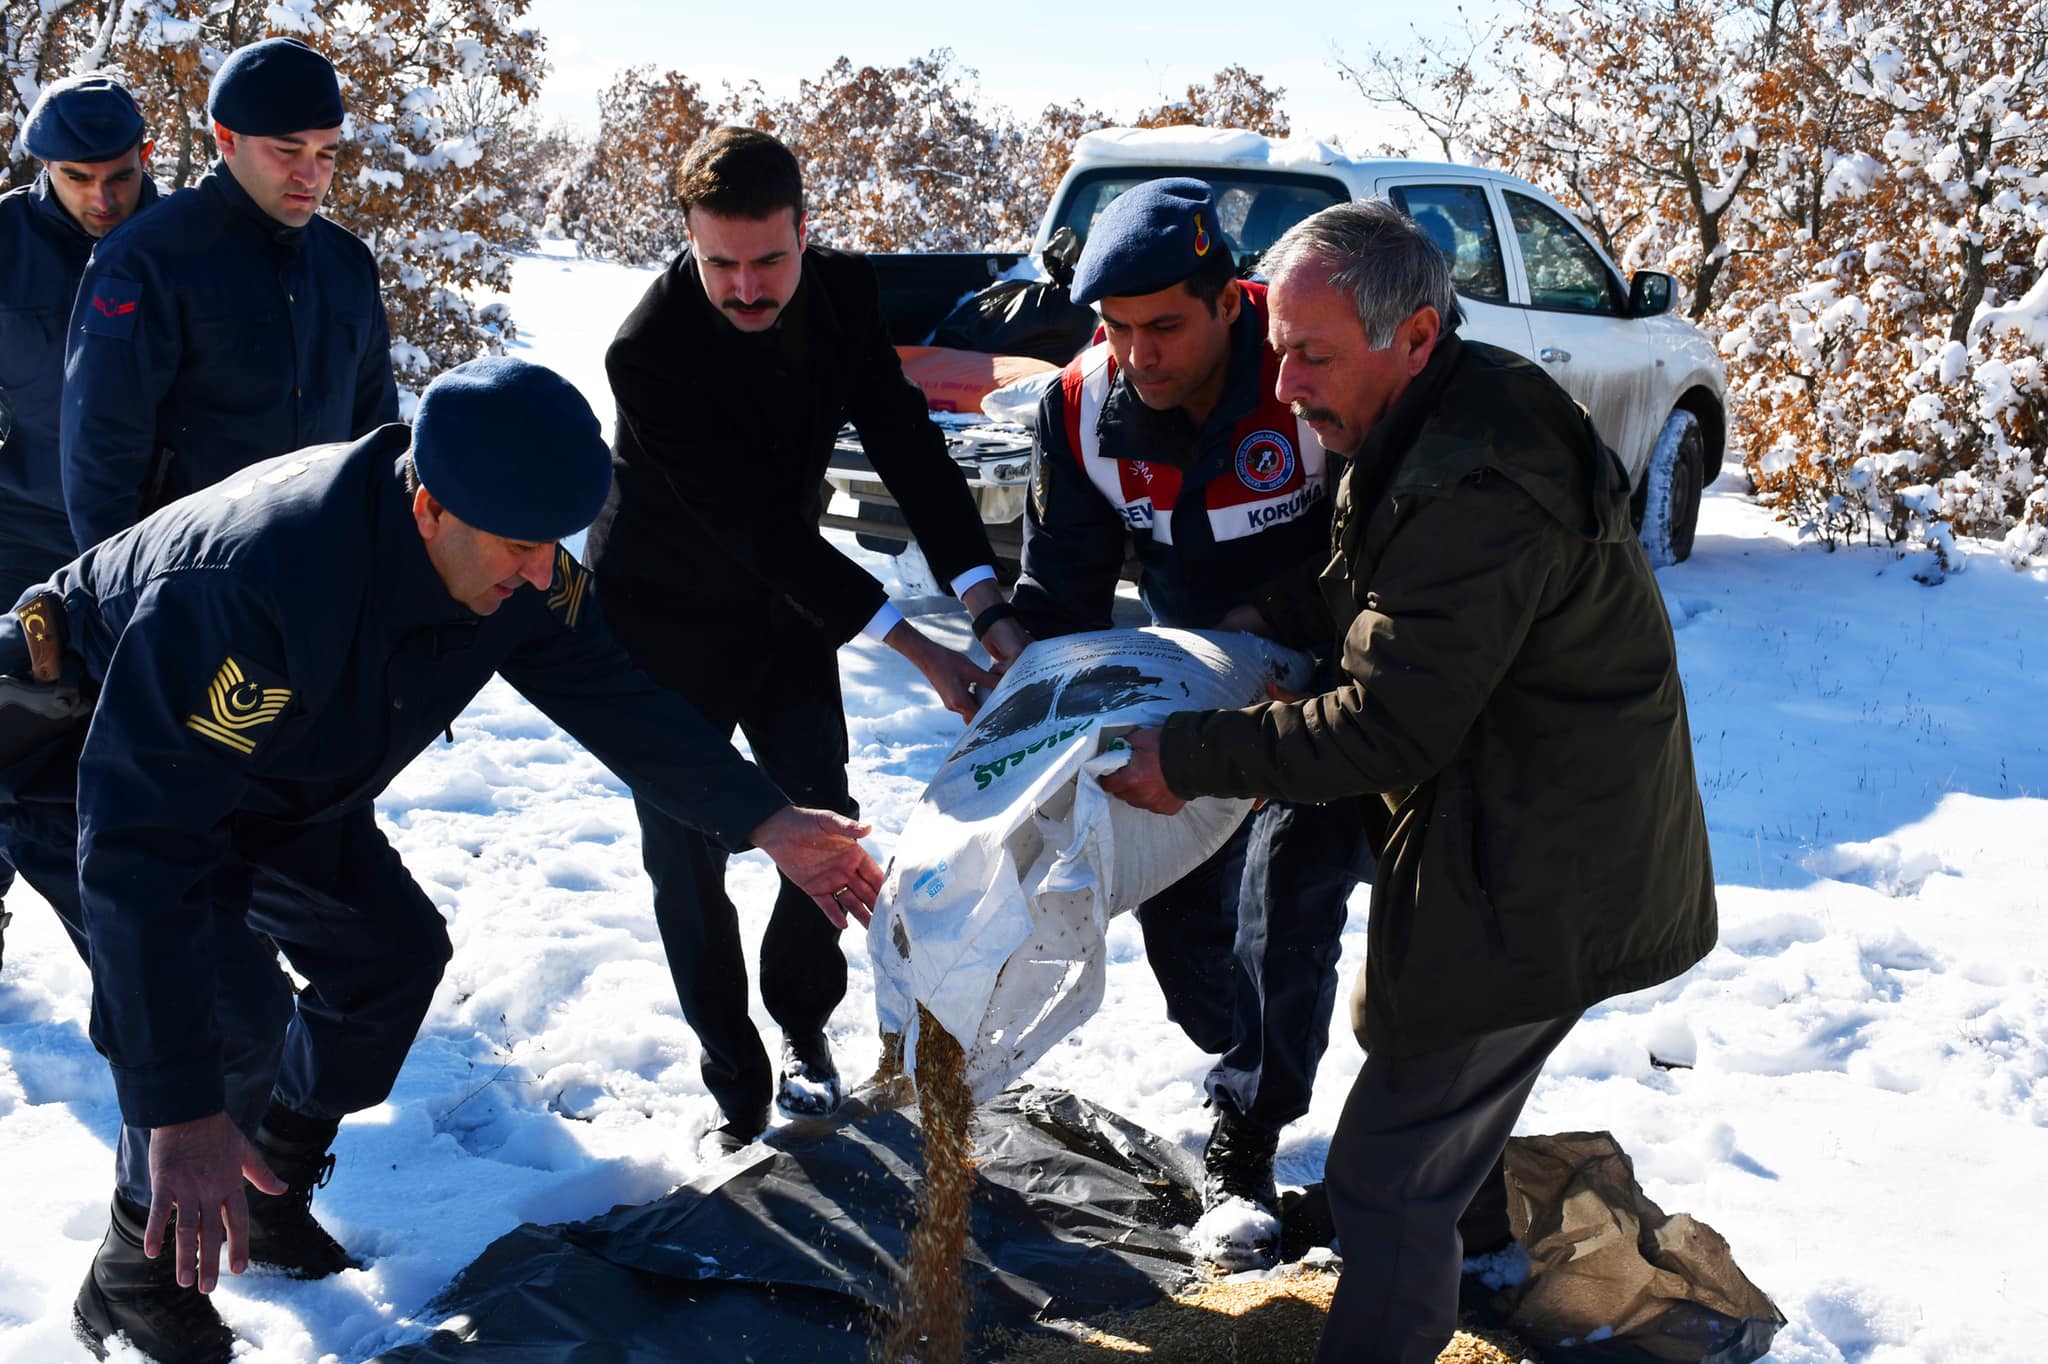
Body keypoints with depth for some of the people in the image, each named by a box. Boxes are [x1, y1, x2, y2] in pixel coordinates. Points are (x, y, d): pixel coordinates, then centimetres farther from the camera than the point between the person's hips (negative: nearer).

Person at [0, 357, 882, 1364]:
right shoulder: (251, 580, -45)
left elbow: (614, 701, -9)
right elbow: (143, 836, -46)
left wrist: (764, 820, -21)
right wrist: (180, 1111, -49)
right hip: (89, 769, -7)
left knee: (394, 951, 5)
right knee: (230, 1019, -21)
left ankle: (272, 1199, 25)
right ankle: (137, 1279, 4)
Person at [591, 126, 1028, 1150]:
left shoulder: (842, 292, -13)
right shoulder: (651, 351, -30)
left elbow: (907, 447, -13)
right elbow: (755, 528, -30)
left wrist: (989, 609, -26)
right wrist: (917, 649, -30)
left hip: (788, 605, 5)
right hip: (670, 622, -4)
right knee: (688, 863, 3)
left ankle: (802, 1024, 31)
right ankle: (736, 1084, 20)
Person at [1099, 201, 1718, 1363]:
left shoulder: (1476, 495, -30)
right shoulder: (1462, 412, 4)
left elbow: (1387, 730, -26)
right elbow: (1376, 603, 19)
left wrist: (1194, 757, -19)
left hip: (1539, 886, -11)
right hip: (1517, 837, 11)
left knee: (1391, 1176, -5)